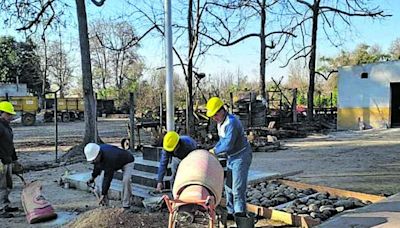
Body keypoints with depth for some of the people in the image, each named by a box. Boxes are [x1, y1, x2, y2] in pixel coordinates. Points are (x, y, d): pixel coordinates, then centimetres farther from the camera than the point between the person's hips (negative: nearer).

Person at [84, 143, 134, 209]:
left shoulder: (109, 158, -44)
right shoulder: (96, 151, -21)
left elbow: (108, 177, -39)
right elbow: (98, 165, 2)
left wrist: (103, 194, -36)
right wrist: (93, 177, -2)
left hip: (127, 162, -8)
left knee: (126, 180, -30)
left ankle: (126, 205, -15)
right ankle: (104, 202, 2)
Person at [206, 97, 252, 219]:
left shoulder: (231, 122, -24)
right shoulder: (220, 122, 7)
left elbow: (228, 144, -27)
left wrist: (215, 151, -14)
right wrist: (214, 148, 1)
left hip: (241, 156, -10)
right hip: (232, 157, 10)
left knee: (238, 186, -9)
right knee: (229, 186, 12)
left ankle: (240, 212, -1)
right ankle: (231, 212, 21)